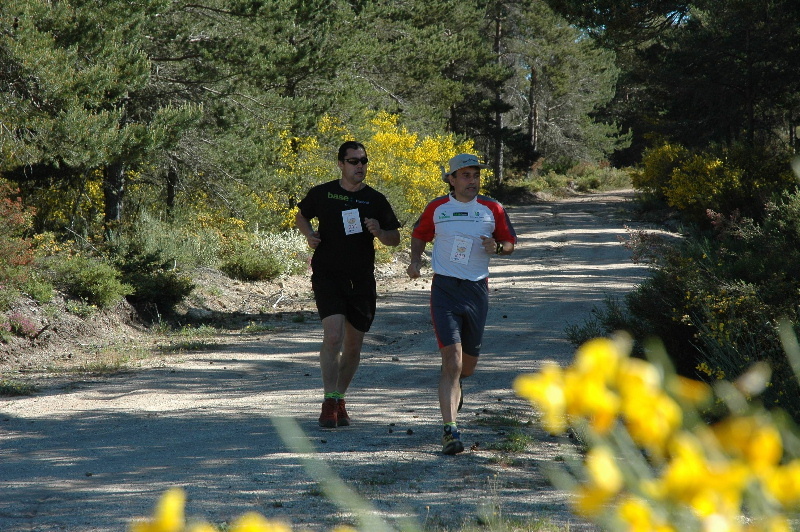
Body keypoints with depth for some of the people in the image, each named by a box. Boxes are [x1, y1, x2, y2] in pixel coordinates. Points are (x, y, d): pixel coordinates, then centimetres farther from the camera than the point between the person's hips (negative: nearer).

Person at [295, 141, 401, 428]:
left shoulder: (375, 200, 4)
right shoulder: (322, 194, 2)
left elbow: (395, 239, 10)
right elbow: (301, 215, 20)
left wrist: (379, 232, -12)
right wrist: (309, 234, -1)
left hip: (361, 280, 2)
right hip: (327, 276, -2)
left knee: (353, 345, 9)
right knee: (333, 336, -18)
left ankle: (339, 400, 27)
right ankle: (329, 403, -15)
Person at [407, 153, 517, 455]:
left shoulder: (492, 210, 2)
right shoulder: (437, 208, 2)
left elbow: (510, 243, 12)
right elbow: (420, 235, 18)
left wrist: (497, 247, -10)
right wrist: (416, 259, 0)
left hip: (477, 290, 2)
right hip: (445, 290, -2)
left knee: (467, 366, 14)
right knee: (452, 362, -16)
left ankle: (452, 386, 52)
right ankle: (450, 430, -18)